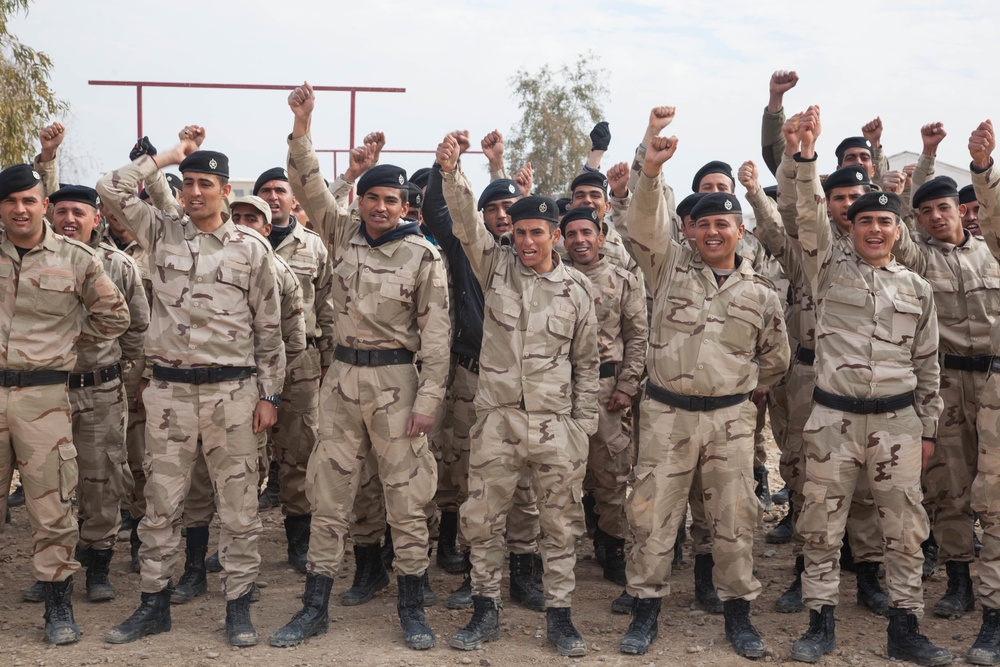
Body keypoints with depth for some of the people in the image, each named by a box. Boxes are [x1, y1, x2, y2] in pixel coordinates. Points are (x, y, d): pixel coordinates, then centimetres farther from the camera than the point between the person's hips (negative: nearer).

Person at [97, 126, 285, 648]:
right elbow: (111, 189, -4)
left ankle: (238, 606, 16)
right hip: (169, 390, 2)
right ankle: (154, 604, 22)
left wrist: (268, 393, 0)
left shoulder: (251, 248, 2)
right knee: (161, 504, 9)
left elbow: (268, 328, 3)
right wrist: (172, 153, 0)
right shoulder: (162, 233, 7)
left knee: (238, 505, 4)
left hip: (232, 391, -1)